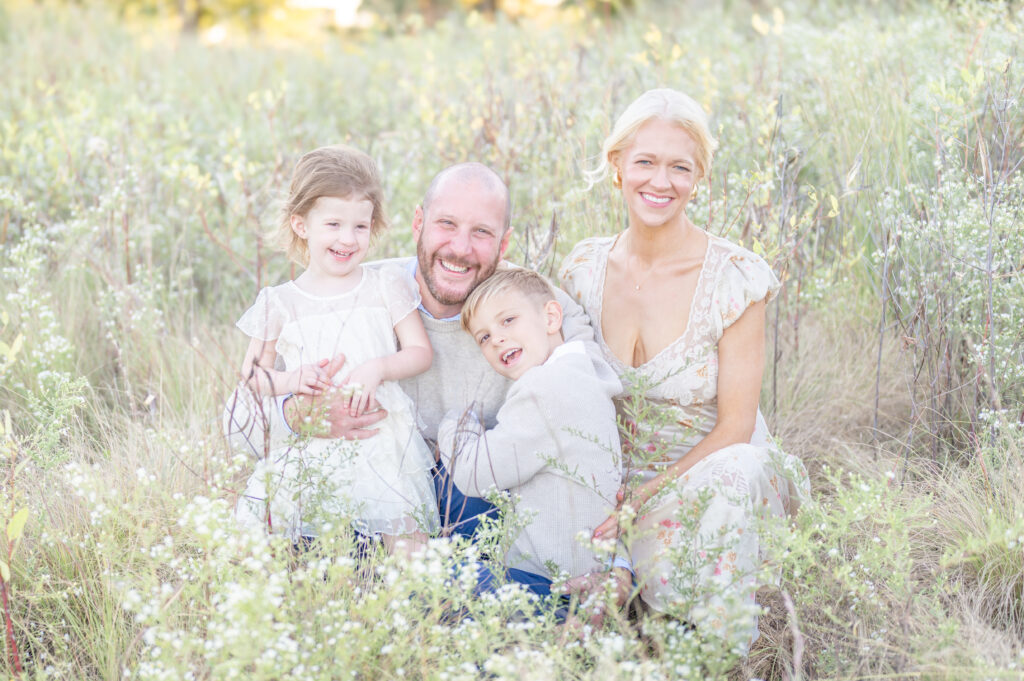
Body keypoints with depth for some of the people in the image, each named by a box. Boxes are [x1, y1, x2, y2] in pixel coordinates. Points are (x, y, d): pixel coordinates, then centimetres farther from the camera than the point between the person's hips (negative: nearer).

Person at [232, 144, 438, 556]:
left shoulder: (387, 286, 5)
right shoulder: (280, 303, 5)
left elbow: (420, 351, 4)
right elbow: (252, 374, 9)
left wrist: (378, 368, -15)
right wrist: (291, 380, -11)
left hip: (379, 437, 0)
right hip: (308, 442, 1)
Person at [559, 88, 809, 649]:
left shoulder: (735, 278, -13)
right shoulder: (585, 268, -1)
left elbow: (734, 427, -11)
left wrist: (645, 497, -21)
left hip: (714, 473, -2)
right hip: (619, 476, 2)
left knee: (733, 471, -38)